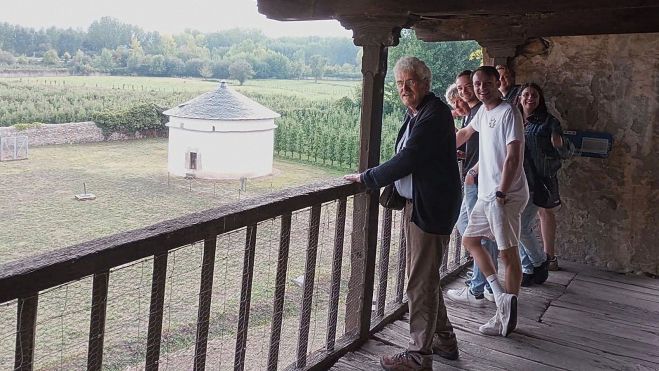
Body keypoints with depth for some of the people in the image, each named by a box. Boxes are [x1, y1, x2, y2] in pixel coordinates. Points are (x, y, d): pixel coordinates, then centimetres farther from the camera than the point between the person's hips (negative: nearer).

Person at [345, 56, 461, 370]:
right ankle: (443, 339, 37)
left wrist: (366, 178, -15)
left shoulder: (434, 113, -18)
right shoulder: (415, 112, 12)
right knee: (425, 277, 20)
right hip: (416, 203, 10)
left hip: (430, 209, -10)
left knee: (421, 282, 0)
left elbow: (408, 159, -23)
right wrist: (389, 186, 6)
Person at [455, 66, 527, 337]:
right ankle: (501, 296, 13)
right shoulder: (483, 112, 12)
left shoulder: (508, 113, -14)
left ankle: (507, 319, 8)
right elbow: (465, 133, 32)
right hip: (486, 194, 10)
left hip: (506, 196, -10)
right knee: (469, 239, 14)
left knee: (508, 253, -2)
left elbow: (512, 157, -20)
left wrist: (501, 194, -22)